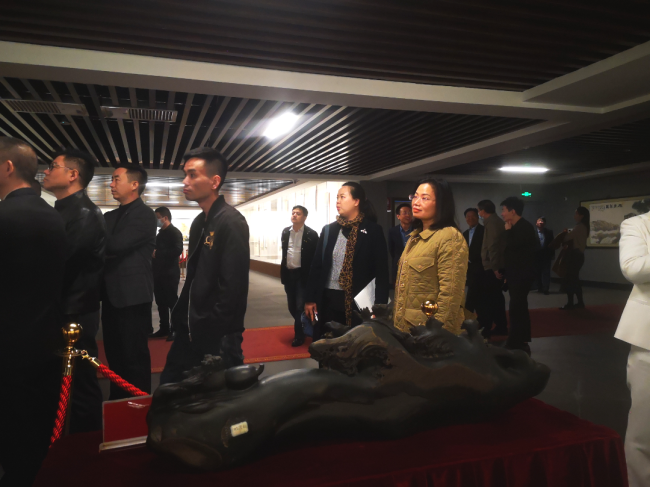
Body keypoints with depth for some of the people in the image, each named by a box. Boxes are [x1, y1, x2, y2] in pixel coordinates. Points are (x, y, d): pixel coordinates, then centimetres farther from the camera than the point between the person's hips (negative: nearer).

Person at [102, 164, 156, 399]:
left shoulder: (145, 215, -12)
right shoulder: (110, 216, 15)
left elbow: (115, 245, -23)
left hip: (132, 295, -8)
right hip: (112, 294, 8)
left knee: (134, 356, 2)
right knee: (115, 354, 18)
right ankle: (118, 400, 33)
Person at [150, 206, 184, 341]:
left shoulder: (175, 232, -8)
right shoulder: (160, 234, 18)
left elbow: (177, 250, -22)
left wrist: (157, 253, -21)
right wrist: (152, 253, 2)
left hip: (170, 273, -8)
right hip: (158, 273, 8)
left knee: (172, 302, -3)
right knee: (161, 302, 11)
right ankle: (164, 329, 20)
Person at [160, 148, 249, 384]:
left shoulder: (231, 222, -17)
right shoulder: (199, 222, 10)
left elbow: (233, 287, -22)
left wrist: (218, 336, -20)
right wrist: (180, 317, 11)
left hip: (216, 337, -8)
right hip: (191, 331, 8)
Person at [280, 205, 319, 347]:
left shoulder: (311, 234, -9)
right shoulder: (285, 232, 7)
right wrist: (283, 271, 12)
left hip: (303, 274, -5)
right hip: (288, 273, 5)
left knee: (300, 306, -2)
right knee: (292, 305, 13)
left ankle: (299, 334, 14)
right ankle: (303, 327, 35)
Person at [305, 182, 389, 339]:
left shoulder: (373, 231, -3)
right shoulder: (329, 230, 7)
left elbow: (382, 271, -5)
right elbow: (317, 265, 8)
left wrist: (380, 305, -11)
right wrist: (310, 299, 4)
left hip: (358, 302, -3)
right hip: (328, 299, 3)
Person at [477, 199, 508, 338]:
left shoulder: (491, 223, -14)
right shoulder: (497, 221, 16)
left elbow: (492, 247, -20)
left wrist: (494, 267, -22)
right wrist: (496, 267, 17)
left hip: (492, 267, -10)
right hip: (496, 266, 10)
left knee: (484, 298, -8)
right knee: (496, 297, 14)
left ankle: (484, 329, -5)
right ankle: (501, 327, 20)